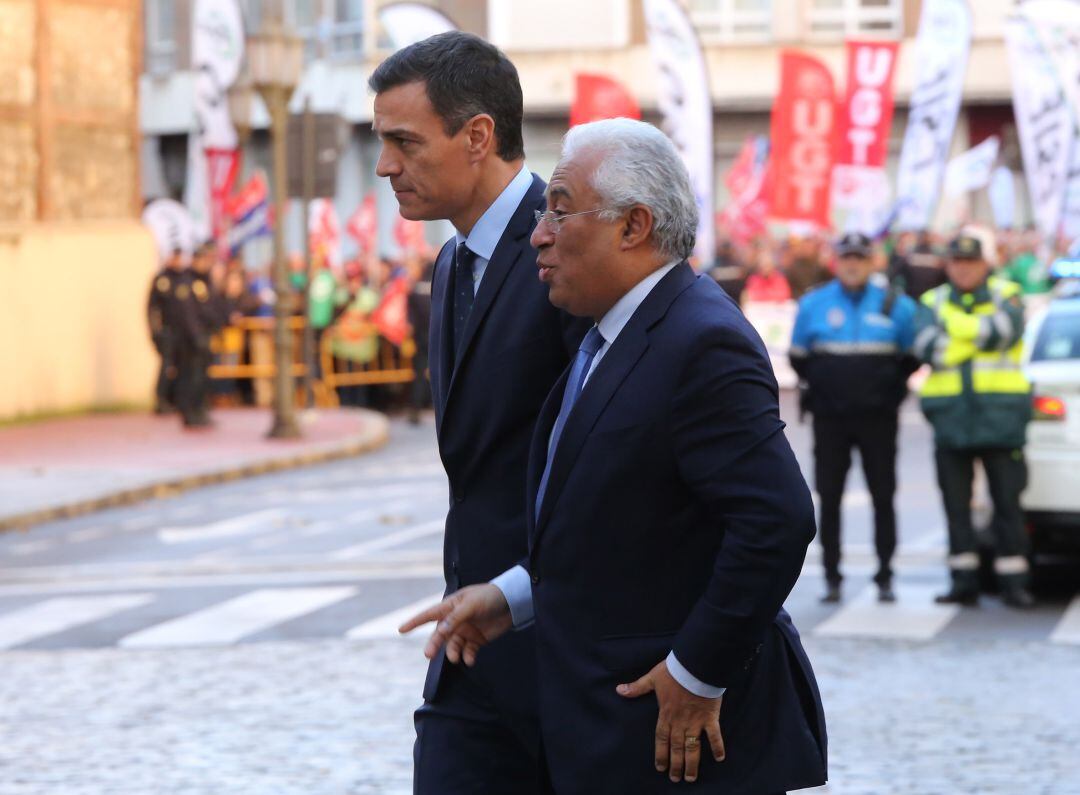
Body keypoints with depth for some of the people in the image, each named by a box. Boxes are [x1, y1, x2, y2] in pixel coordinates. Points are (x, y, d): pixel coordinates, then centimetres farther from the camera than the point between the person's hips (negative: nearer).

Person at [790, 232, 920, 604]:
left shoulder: (896, 305, 1)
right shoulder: (813, 304, 2)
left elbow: (913, 356, 10)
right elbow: (798, 356, 11)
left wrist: (891, 384, 2)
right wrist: (822, 383, 6)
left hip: (878, 417, -1)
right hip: (829, 417, 1)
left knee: (883, 497, 1)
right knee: (829, 499, 2)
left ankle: (885, 577, 7)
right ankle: (832, 578, 7)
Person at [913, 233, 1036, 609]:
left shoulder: (1006, 295, 7)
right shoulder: (932, 302, 11)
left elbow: (1005, 331, -15)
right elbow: (929, 349, -7)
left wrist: (957, 324, -11)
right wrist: (982, 334, -10)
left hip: (1000, 421, -2)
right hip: (951, 419, 2)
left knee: (1007, 504, -3)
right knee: (956, 505, 4)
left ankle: (1013, 582, 1)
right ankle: (964, 582, 10)